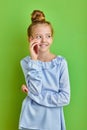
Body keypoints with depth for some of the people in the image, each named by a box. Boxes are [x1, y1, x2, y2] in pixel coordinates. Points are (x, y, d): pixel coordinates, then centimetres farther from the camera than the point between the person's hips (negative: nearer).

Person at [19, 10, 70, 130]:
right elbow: (35, 91, -18)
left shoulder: (61, 62, -8)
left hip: (52, 120, 0)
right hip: (31, 119, 0)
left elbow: (65, 98, -12)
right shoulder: (26, 62, -6)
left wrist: (33, 93, -14)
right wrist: (33, 59, -20)